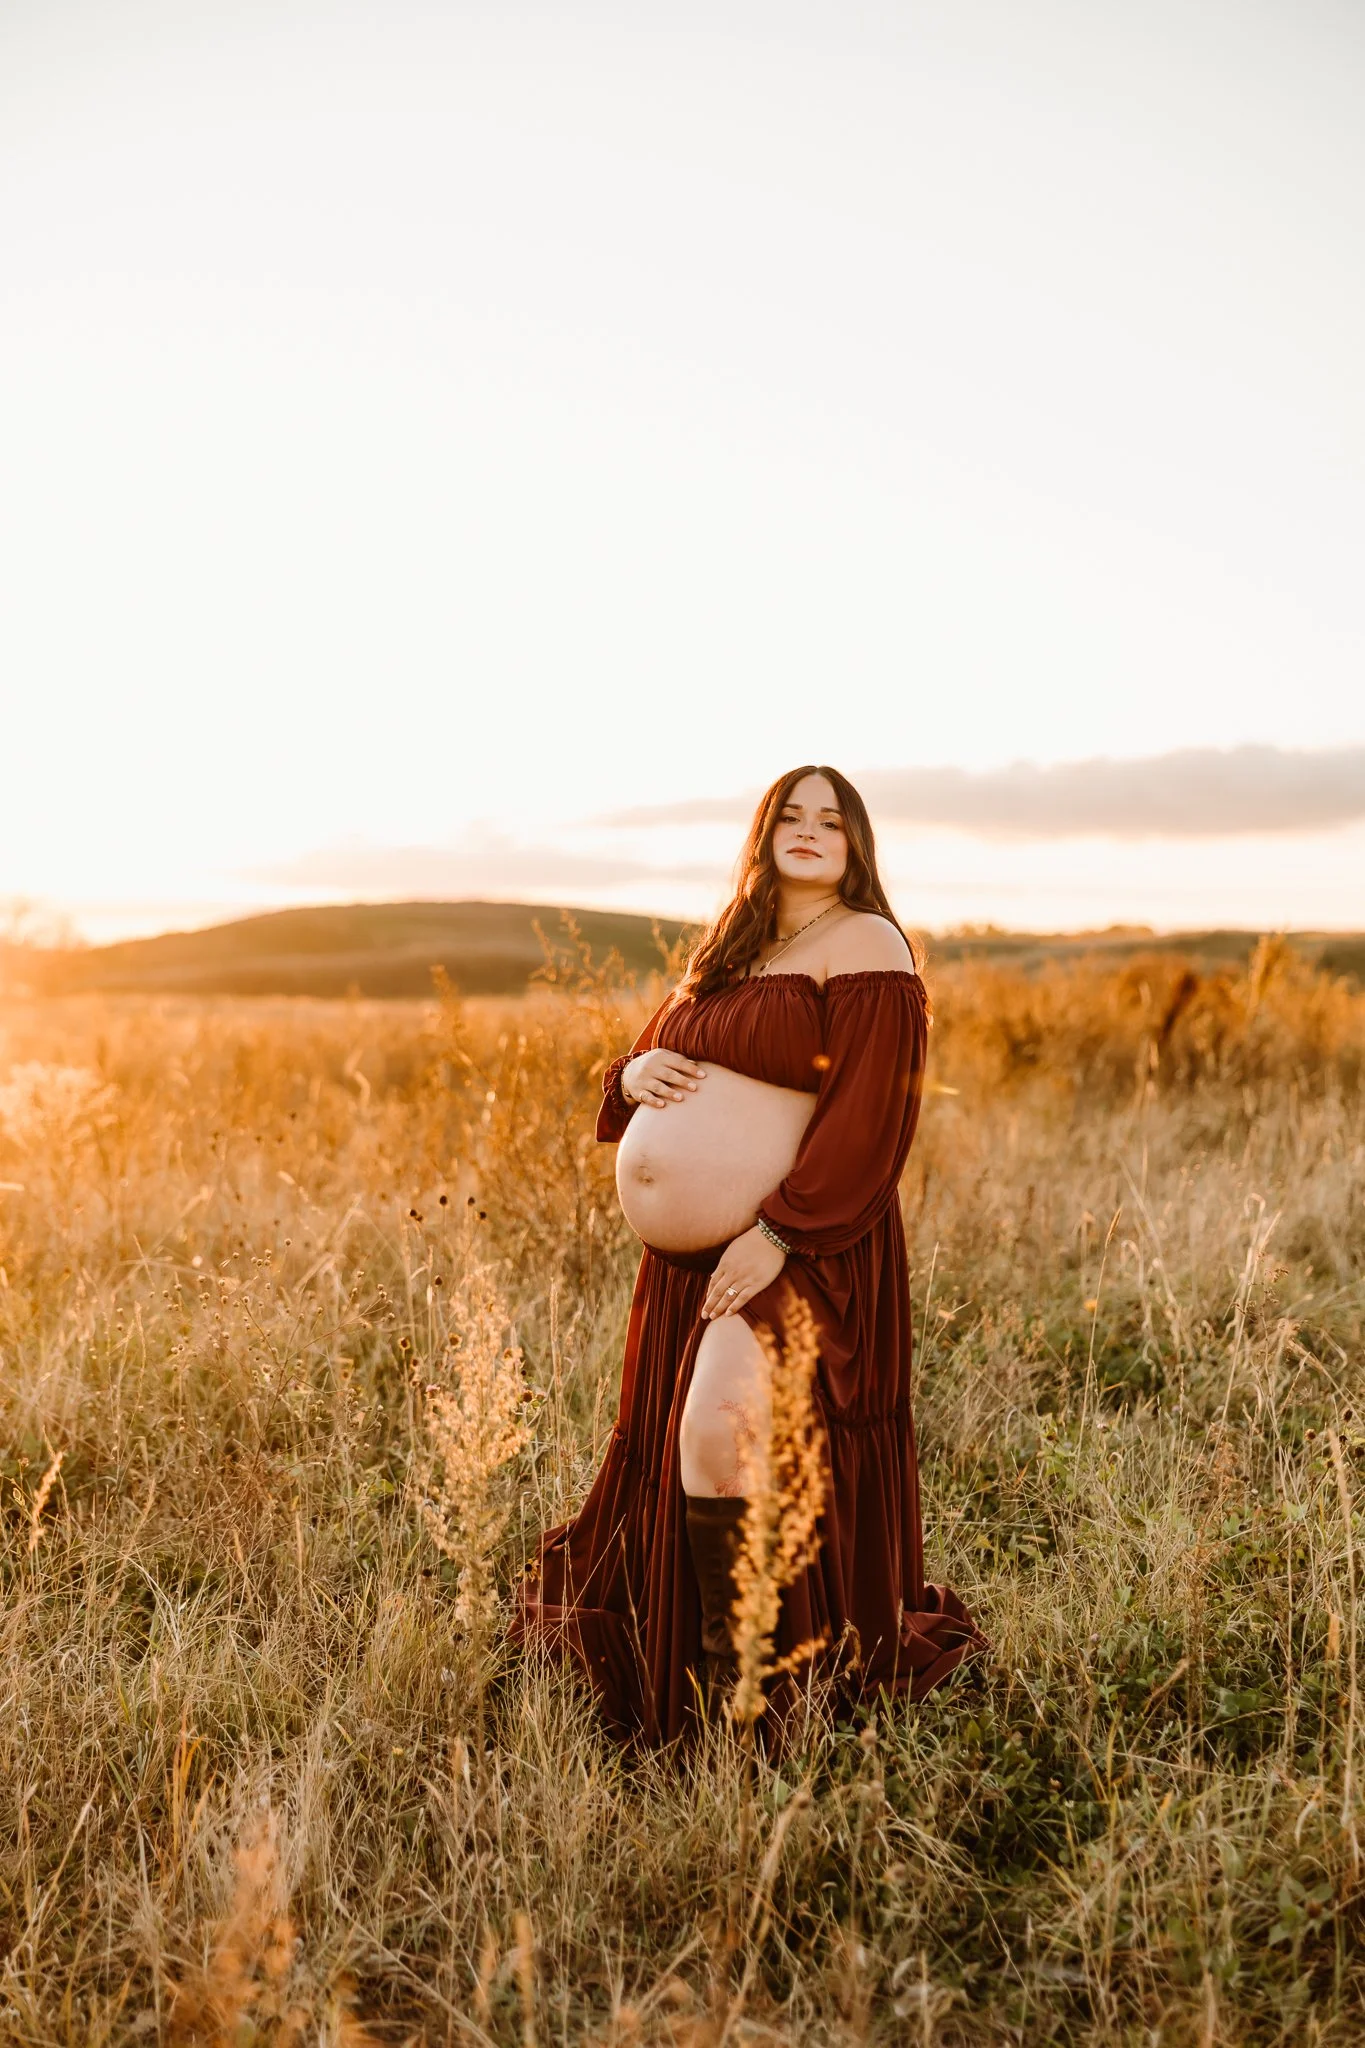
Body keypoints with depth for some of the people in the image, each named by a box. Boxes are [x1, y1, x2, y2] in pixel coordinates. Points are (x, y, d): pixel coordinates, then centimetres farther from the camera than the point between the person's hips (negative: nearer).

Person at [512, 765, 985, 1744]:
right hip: (687, 1260, 8)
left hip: (786, 1253, -8)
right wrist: (634, 1074, -1)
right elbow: (643, 1058, 24)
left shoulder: (864, 943, -6)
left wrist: (778, 1235, -23)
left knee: (719, 1433, -24)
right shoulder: (726, 955, 18)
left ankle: (737, 1690, -7)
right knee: (675, 1469, 15)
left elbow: (871, 1120, -16)